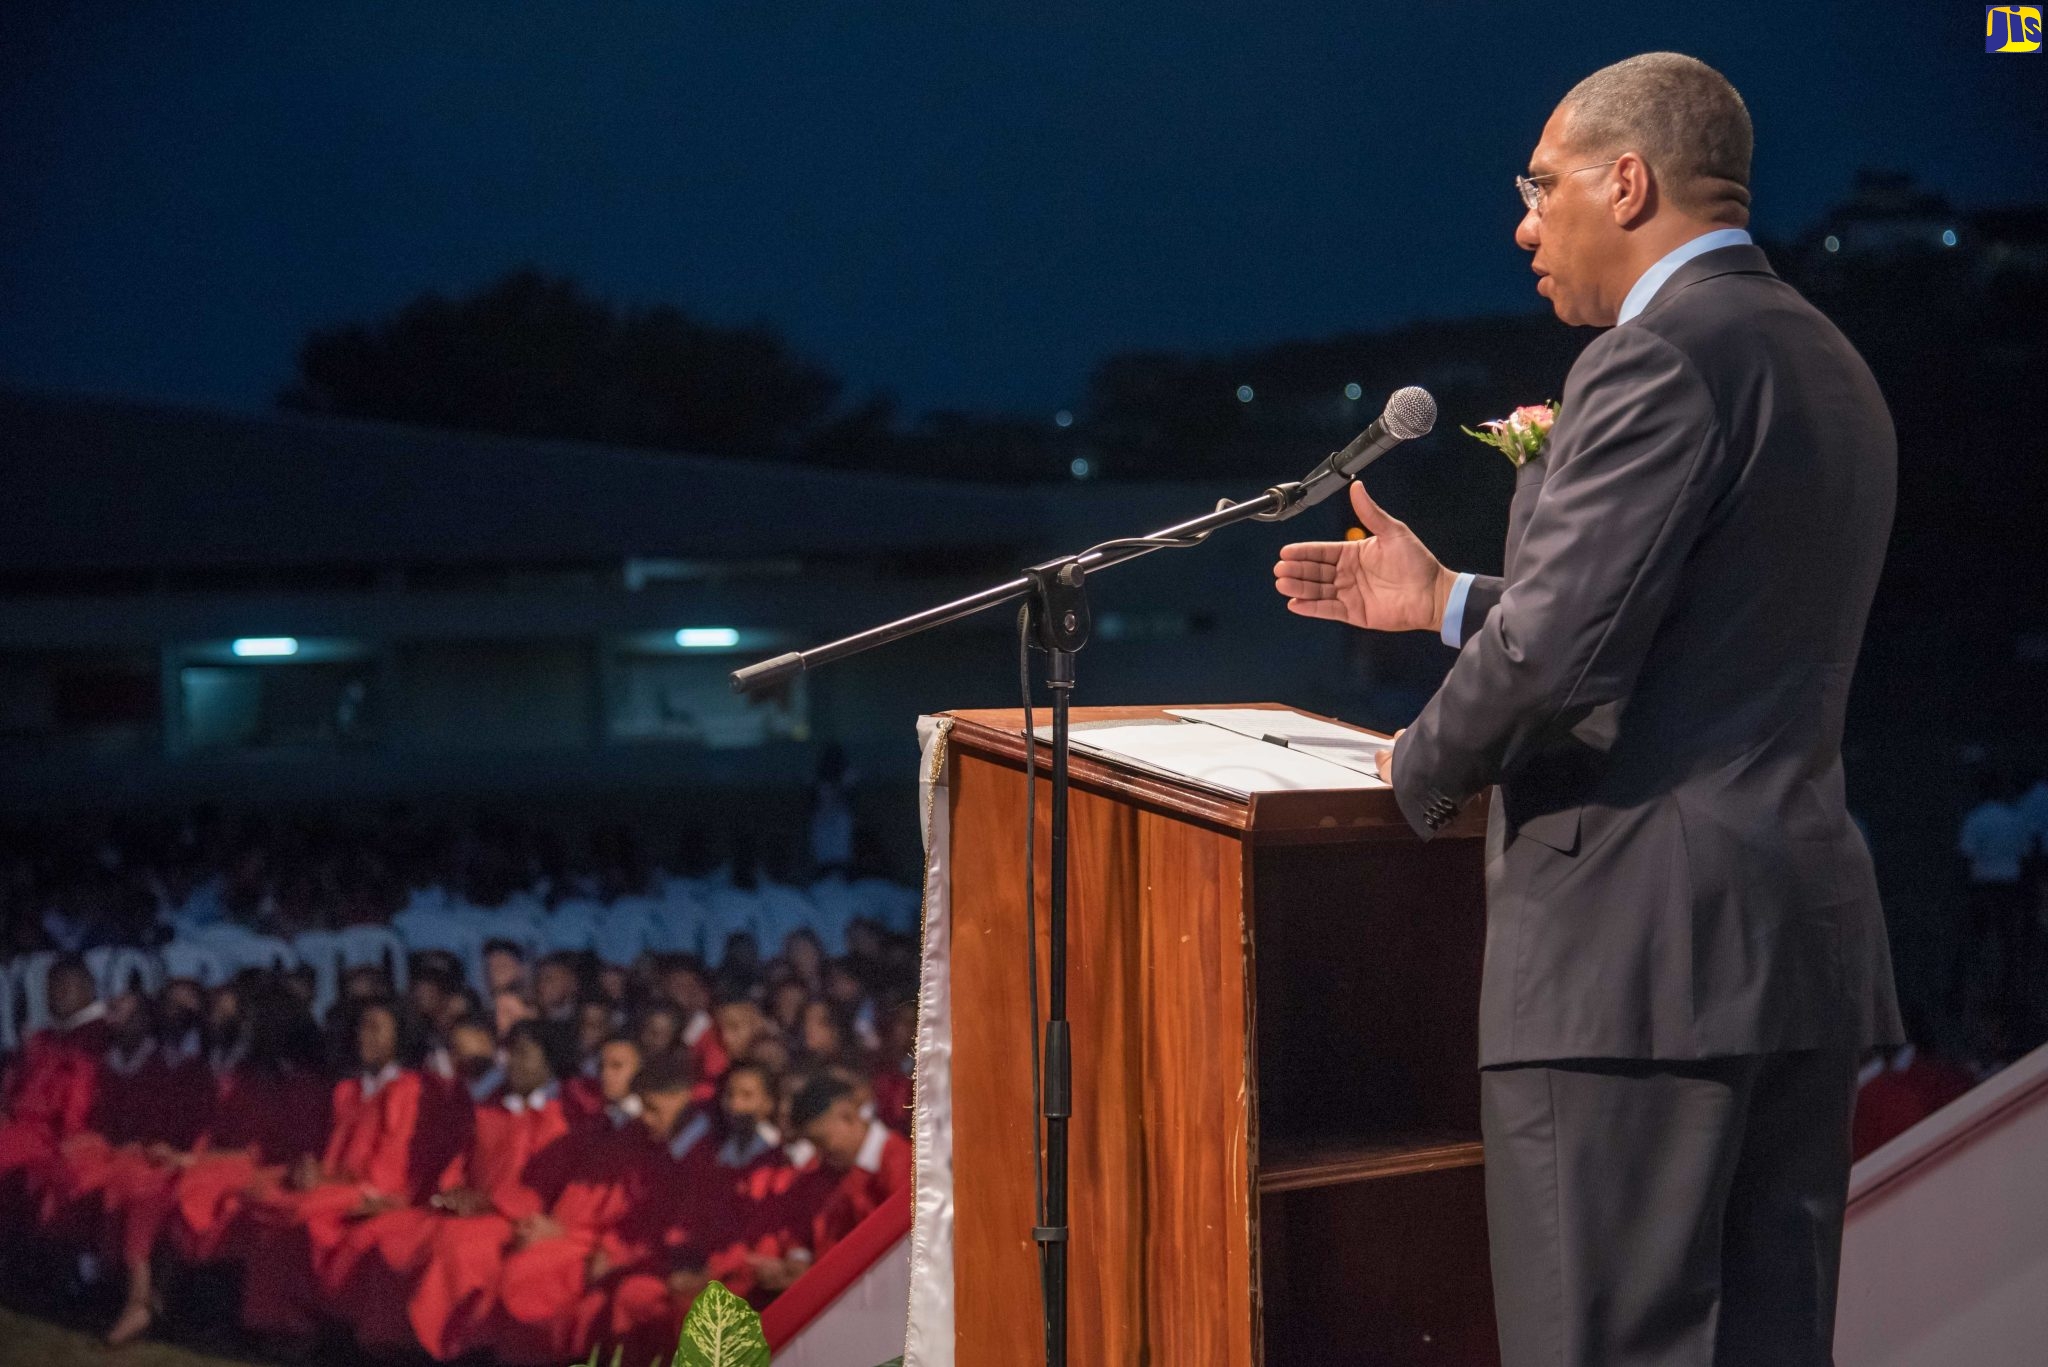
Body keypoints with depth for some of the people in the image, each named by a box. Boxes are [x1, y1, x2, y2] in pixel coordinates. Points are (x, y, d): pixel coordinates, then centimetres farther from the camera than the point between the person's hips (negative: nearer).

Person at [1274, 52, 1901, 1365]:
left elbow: (1557, 649, -20)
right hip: (1805, 946, 10)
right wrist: (1444, 599, 23)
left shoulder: (1663, 357, -13)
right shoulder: (1829, 367, 18)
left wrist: (1430, 767, 0)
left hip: (1637, 954, -10)